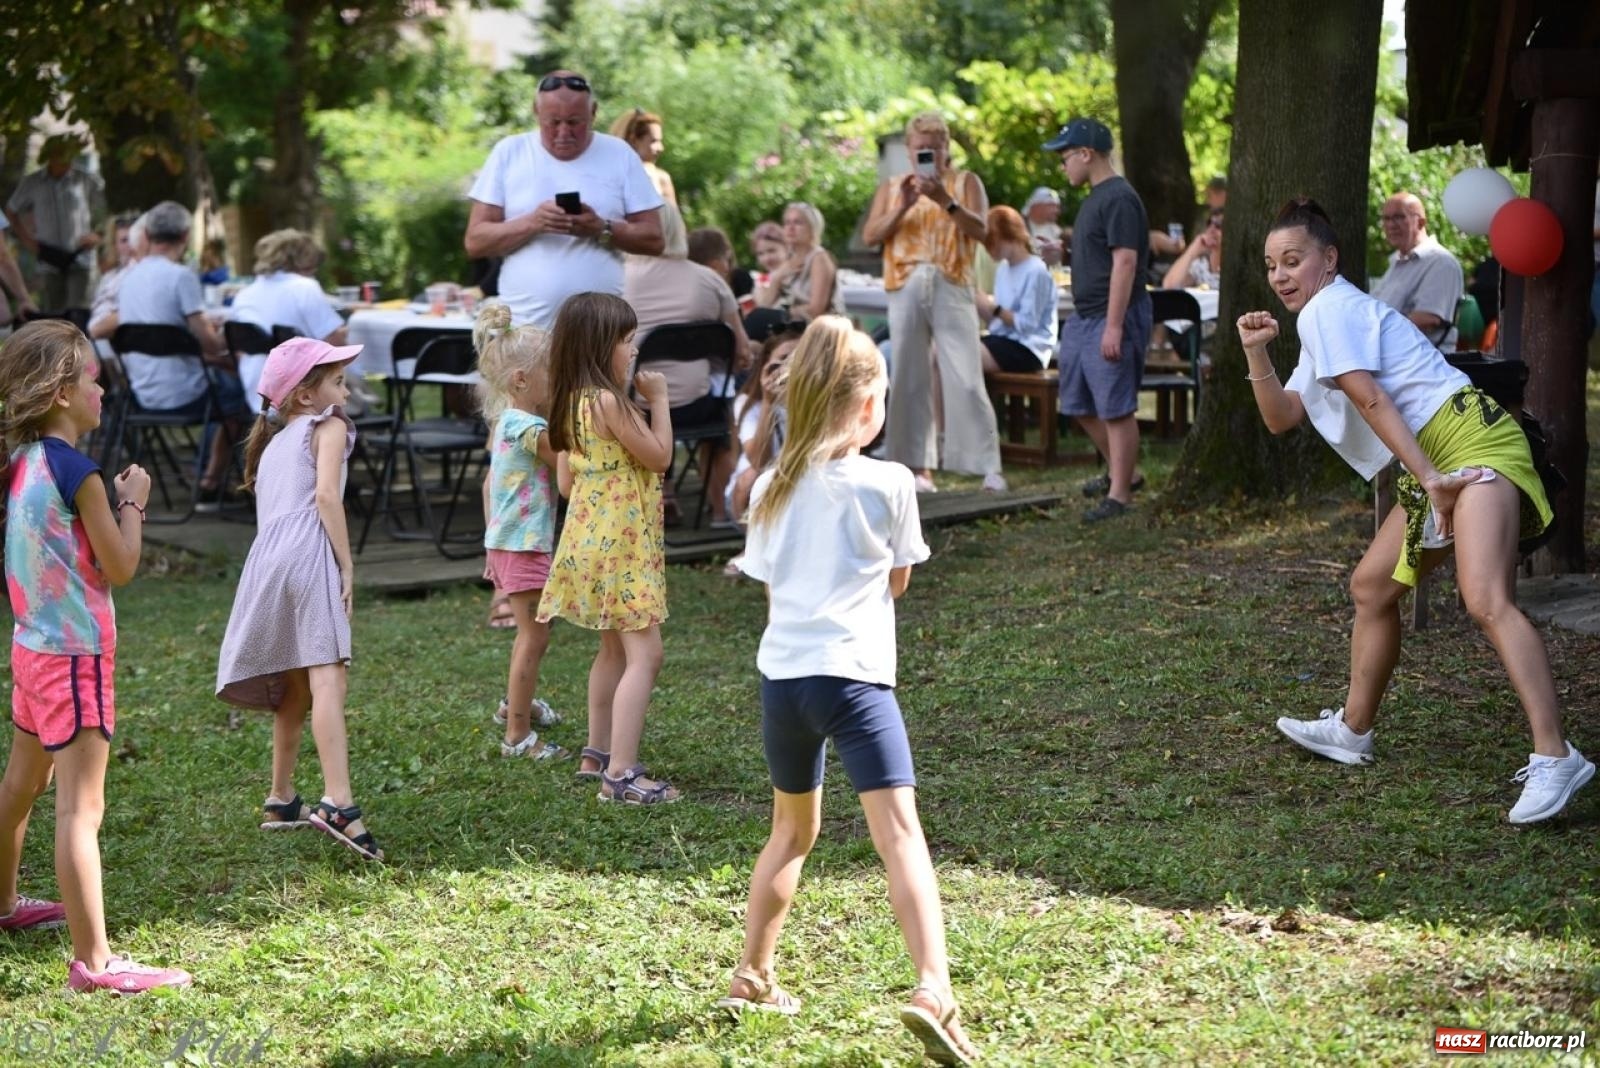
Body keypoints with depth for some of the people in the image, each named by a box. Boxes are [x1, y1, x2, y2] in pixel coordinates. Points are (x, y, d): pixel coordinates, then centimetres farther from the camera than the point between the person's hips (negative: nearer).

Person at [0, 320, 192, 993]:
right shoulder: (75, 471, -20)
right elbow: (120, 568, -13)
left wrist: (111, 503, 13)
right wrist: (134, 503, -1)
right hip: (77, 656, -9)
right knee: (81, 808, -10)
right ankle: (93, 962, -10)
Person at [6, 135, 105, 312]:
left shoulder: (87, 181, -3)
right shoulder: (32, 183, 3)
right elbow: (12, 211, 18)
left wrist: (98, 233, 0)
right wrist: (25, 238, 10)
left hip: (80, 258, -2)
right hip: (50, 259, 2)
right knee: (53, 312, 6)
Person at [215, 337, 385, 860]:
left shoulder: (272, 442, 30)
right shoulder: (328, 427, 8)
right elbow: (326, 493, -8)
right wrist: (347, 564, -9)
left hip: (266, 557, 8)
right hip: (309, 554, -8)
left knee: (295, 688, 20)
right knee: (327, 676, -18)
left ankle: (281, 799, 29)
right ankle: (337, 801, -31)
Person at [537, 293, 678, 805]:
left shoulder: (572, 403, 8)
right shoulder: (610, 402, -20)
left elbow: (566, 482, 11)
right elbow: (659, 457, -13)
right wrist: (659, 399, -4)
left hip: (591, 536, 10)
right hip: (621, 545, -10)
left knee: (615, 649, 22)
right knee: (644, 653, -10)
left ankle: (597, 754, 32)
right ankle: (621, 773, -15)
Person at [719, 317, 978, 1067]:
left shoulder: (772, 490, 10)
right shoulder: (888, 484, -2)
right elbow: (898, 581, 10)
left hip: (781, 676, 5)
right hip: (853, 675, -5)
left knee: (792, 830, 24)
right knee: (899, 832, -11)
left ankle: (752, 978, 31)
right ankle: (933, 992, -26)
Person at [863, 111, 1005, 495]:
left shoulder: (966, 182, 8)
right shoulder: (892, 187, 14)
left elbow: (980, 230, -5)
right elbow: (870, 236, 4)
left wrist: (945, 200, -18)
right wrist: (903, 206, -10)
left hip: (951, 287, -2)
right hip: (907, 289, 2)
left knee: (967, 380, -9)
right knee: (911, 379, 2)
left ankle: (989, 467, -10)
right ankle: (919, 466, 7)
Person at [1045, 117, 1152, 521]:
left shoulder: (1119, 199, -15)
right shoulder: (1096, 197, 15)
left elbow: (1125, 263, -21)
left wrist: (1114, 326, -25)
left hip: (1110, 319, -10)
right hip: (1083, 317, 10)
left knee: (1115, 408, -6)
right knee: (1080, 405, 15)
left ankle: (1120, 495, -1)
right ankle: (1120, 471, 30)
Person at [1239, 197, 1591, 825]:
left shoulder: (1330, 308, -5)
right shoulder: (1321, 325, 26)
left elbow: (1371, 400, -13)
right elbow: (1280, 418, 23)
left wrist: (1428, 477, -19)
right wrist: (1256, 351, 10)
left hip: (1471, 441, -11)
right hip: (1432, 468, 11)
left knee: (1486, 601, -26)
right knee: (1371, 588, 19)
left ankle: (1554, 759, -36)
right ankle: (1352, 732, 34)